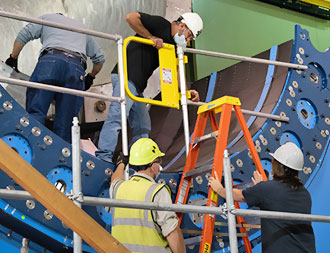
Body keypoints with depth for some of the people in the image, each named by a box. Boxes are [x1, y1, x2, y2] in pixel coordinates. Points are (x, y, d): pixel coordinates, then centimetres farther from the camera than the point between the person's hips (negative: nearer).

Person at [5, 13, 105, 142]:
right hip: (77, 67, 3)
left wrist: (13, 58, 21)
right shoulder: (81, 27, 39)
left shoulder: (47, 17, 30)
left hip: (50, 60, -3)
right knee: (65, 120, 1)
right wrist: (90, 77, 47)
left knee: (35, 111, -12)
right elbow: (99, 57, 34)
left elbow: (24, 34, 15)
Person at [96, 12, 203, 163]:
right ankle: (104, 156, -24)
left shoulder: (172, 45, 20)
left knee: (143, 125, 9)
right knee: (118, 115, -19)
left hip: (138, 86, 10)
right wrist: (151, 37, -14)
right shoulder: (160, 24, -5)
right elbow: (131, 17, -15)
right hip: (126, 77, -10)